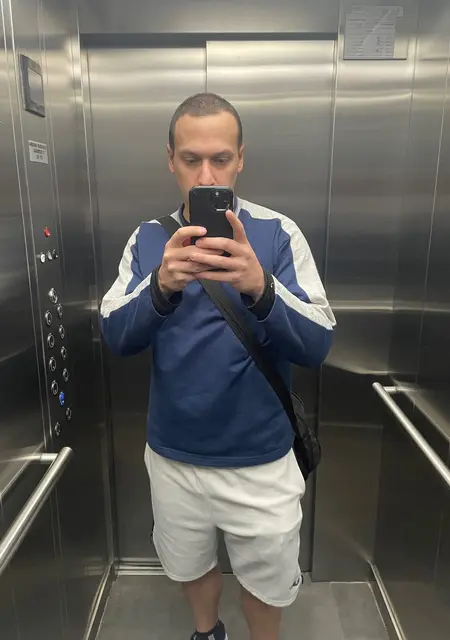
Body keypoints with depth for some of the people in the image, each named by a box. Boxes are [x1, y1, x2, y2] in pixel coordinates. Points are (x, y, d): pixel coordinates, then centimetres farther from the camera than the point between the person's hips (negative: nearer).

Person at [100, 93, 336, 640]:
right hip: (173, 456, 3)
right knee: (190, 565, 27)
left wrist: (260, 288, -38)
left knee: (266, 579, 21)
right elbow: (116, 338, -13)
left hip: (261, 461, -2)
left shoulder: (279, 234, -11)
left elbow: (317, 345, -18)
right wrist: (162, 286, -33)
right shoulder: (148, 238, -4)